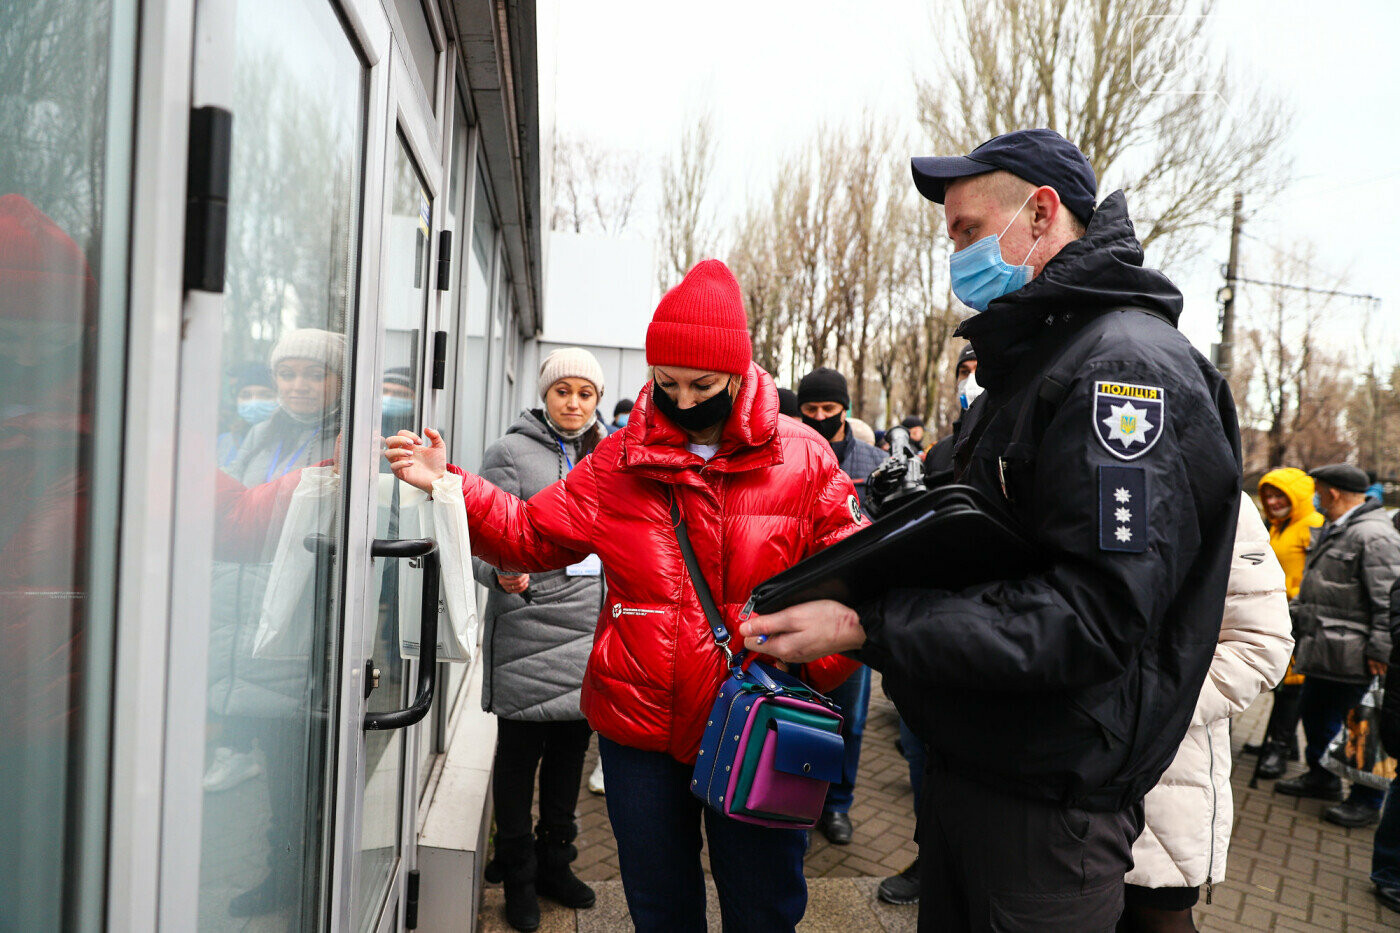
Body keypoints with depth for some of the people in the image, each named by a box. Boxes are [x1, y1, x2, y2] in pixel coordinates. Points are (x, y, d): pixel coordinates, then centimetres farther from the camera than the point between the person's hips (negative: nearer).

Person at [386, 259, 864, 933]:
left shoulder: (802, 459, -6)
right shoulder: (619, 462, 0)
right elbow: (530, 535, 3)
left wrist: (818, 664, -20)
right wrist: (448, 485, -9)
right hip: (640, 726, 2)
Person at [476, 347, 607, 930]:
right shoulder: (512, 453, -4)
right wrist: (505, 575, -28)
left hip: (591, 626, 5)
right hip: (529, 627, -5)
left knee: (571, 749, 15)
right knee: (519, 754, 5)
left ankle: (555, 864, 31)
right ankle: (517, 877, 22)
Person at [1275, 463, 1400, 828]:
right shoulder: (1330, 532, 15)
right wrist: (1292, 617, 23)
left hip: (1354, 657, -10)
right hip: (1323, 652, 10)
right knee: (1313, 712, 20)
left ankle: (1367, 801, 14)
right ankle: (1321, 777, 37)